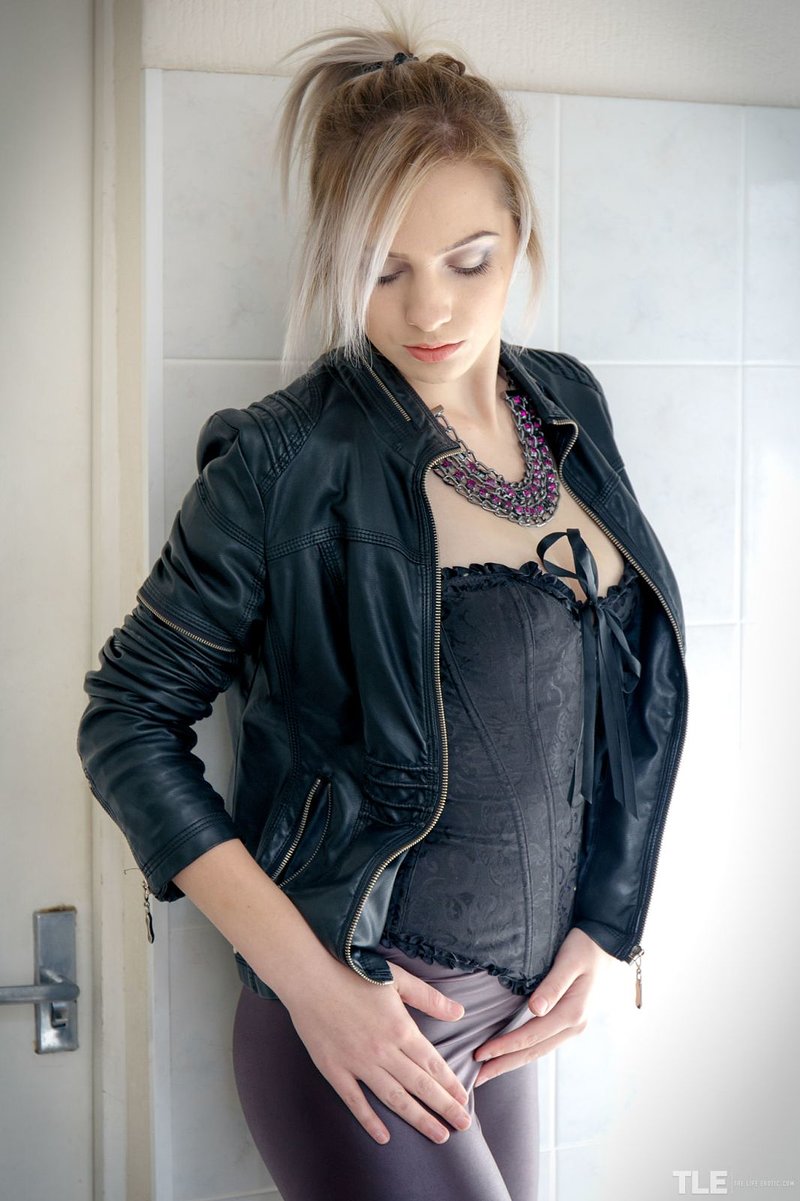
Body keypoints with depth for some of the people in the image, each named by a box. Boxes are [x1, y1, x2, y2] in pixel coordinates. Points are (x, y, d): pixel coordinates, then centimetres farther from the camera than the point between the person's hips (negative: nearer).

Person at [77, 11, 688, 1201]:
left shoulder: (568, 408, 2)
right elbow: (128, 722, -11)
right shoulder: (288, 463, -15)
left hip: (509, 1007, 6)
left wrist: (602, 922, 5)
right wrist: (309, 979, -16)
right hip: (354, 1015, -6)